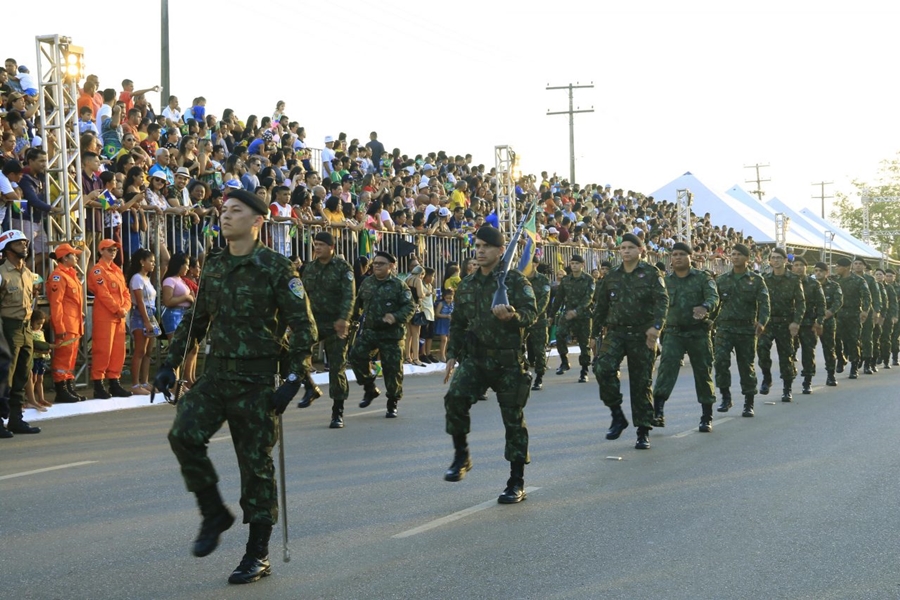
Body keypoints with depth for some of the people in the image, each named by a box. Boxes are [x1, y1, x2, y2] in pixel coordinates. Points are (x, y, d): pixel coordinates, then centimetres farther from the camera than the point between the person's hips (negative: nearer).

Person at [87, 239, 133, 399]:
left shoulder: (117, 270, 18)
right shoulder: (97, 270, -7)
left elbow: (125, 291, 14)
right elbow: (103, 294, -16)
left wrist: (125, 308, -3)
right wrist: (118, 310, -15)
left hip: (119, 317, 8)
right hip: (104, 317, -8)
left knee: (118, 351, 9)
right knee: (103, 350, -8)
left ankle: (114, 383, 16)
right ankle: (98, 385, -5)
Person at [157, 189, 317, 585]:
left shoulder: (276, 267, -8)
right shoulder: (213, 266, 9)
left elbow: (303, 326, -8)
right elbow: (196, 319, 19)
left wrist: (294, 379, -16)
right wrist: (171, 363, 12)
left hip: (256, 378, -5)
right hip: (216, 373, 5)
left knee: (256, 463, 1)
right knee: (184, 434, -16)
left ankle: (258, 555, 12)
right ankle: (214, 513, 4)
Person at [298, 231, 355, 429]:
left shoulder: (342, 267, -5)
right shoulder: (309, 268, 10)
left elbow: (349, 295, -15)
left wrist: (343, 319, -29)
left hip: (335, 324, -4)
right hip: (314, 321, 4)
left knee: (337, 367, -1)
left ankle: (337, 413, 7)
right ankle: (310, 389, 4)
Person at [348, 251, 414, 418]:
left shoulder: (398, 285, -4)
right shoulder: (366, 283, 10)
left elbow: (410, 306, -9)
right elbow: (358, 303, 23)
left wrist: (396, 317, -24)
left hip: (392, 335, -4)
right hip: (369, 331, 4)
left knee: (392, 368, -1)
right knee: (356, 356, -14)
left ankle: (392, 404, 14)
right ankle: (370, 389, 6)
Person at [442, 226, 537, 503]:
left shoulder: (515, 280, -5)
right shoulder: (467, 285, 11)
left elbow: (532, 313, -16)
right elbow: (457, 323, 20)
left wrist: (512, 314, -36)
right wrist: (452, 355, 13)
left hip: (509, 361, -4)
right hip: (475, 358, 4)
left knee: (513, 419, 1)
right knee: (455, 397, -21)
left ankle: (517, 484, 9)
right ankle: (461, 456, -3)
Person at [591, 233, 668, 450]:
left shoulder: (651, 274, 0)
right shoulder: (612, 277, 12)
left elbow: (662, 301, -12)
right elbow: (601, 306, 20)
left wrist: (656, 326, -27)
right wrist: (594, 334, 20)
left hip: (643, 335, -3)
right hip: (616, 333, 3)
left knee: (642, 382, 1)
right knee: (602, 367, -22)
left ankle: (643, 432, 10)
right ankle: (617, 414, -5)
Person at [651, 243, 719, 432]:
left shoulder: (703, 278, 1)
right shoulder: (665, 281, 9)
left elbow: (713, 297, -15)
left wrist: (705, 307, -36)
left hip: (699, 333, -1)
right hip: (673, 332, 1)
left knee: (703, 373, 5)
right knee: (667, 367, -18)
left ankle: (707, 418, 18)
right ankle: (658, 413, -28)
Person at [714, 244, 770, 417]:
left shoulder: (756, 280, 4)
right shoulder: (722, 280, 12)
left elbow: (764, 303, -5)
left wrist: (762, 322, -21)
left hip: (746, 328, -1)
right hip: (725, 327, 2)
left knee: (746, 366, 3)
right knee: (720, 360, -15)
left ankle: (749, 404, 12)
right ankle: (725, 397, -1)